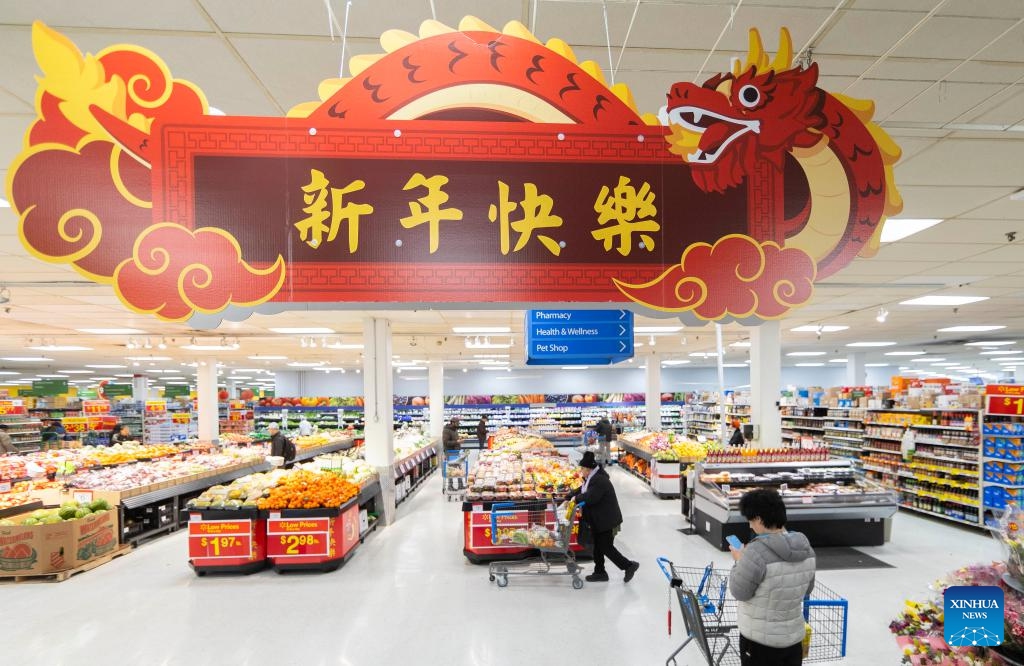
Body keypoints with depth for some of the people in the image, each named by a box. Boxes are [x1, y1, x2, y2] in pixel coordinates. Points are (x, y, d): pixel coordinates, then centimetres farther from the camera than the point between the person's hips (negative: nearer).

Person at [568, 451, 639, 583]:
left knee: (606, 547, -2)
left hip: (607, 521, -10)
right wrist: (570, 496, 7)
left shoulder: (599, 480, -26)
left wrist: (576, 498, -19)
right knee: (598, 547, 16)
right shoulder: (592, 478, 8)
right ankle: (600, 572, 27)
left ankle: (629, 566, 11)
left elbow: (590, 497, -34)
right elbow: (582, 490, 18)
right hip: (599, 521, 10)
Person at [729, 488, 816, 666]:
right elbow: (807, 590, 10)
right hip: (794, 636, 6)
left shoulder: (756, 552, -28)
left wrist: (739, 562, -3)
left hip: (760, 639, -6)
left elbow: (739, 592, -17)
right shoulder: (806, 548, -5)